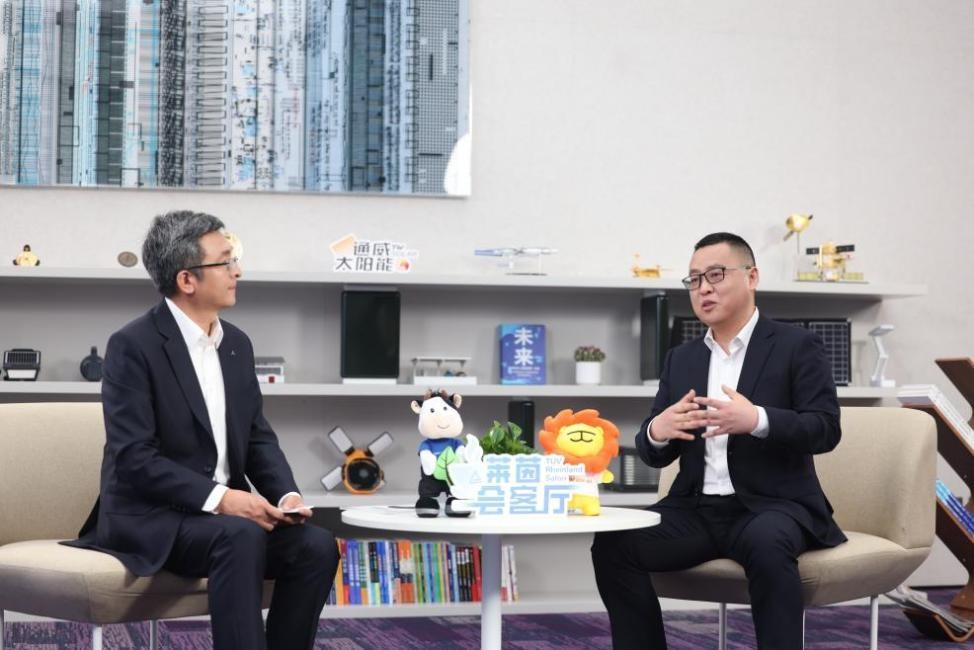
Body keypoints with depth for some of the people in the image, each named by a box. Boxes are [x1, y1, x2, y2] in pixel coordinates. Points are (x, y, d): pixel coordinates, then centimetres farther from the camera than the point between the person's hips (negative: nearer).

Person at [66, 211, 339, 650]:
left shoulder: (237, 344, 10)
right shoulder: (133, 346, -12)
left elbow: (258, 437, 12)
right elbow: (134, 458, -19)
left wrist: (286, 494, -8)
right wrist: (218, 497, -26)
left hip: (225, 513, 7)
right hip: (152, 518, -7)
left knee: (316, 545, -17)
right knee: (242, 538, -34)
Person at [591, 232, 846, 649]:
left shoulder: (796, 346, 1)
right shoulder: (681, 359, 15)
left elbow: (825, 429, -10)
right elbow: (654, 455, 13)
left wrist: (757, 420, -28)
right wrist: (658, 431, -13)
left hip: (772, 506, -4)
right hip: (697, 510, 5)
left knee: (766, 545, -38)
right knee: (612, 543, -20)